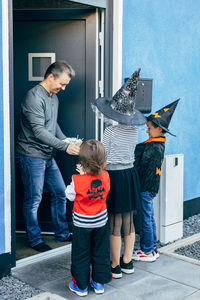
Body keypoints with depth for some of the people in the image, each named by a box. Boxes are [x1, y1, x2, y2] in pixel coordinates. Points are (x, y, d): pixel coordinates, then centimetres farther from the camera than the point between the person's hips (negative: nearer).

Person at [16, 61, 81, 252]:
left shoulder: (54, 97, 12)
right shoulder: (34, 97, -18)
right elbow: (38, 131, -24)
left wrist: (67, 140, 5)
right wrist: (65, 146, -25)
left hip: (47, 156, 9)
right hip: (31, 156, -9)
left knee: (60, 193, 13)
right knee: (33, 200, 1)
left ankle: (62, 234, 27)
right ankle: (34, 240, 17)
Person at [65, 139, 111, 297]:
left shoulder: (77, 180, -25)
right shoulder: (106, 176, -14)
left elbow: (70, 195, -8)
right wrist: (84, 173, 0)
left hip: (82, 223, -3)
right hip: (101, 221, 3)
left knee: (81, 254, 12)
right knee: (101, 252, 18)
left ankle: (81, 285, 23)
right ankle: (99, 283, 30)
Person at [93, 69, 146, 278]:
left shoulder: (110, 131, -15)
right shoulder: (134, 130, 2)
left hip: (114, 176, -6)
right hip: (130, 174, 6)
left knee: (115, 223, 3)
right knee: (128, 221, 14)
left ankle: (115, 266, 14)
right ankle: (127, 262, 26)